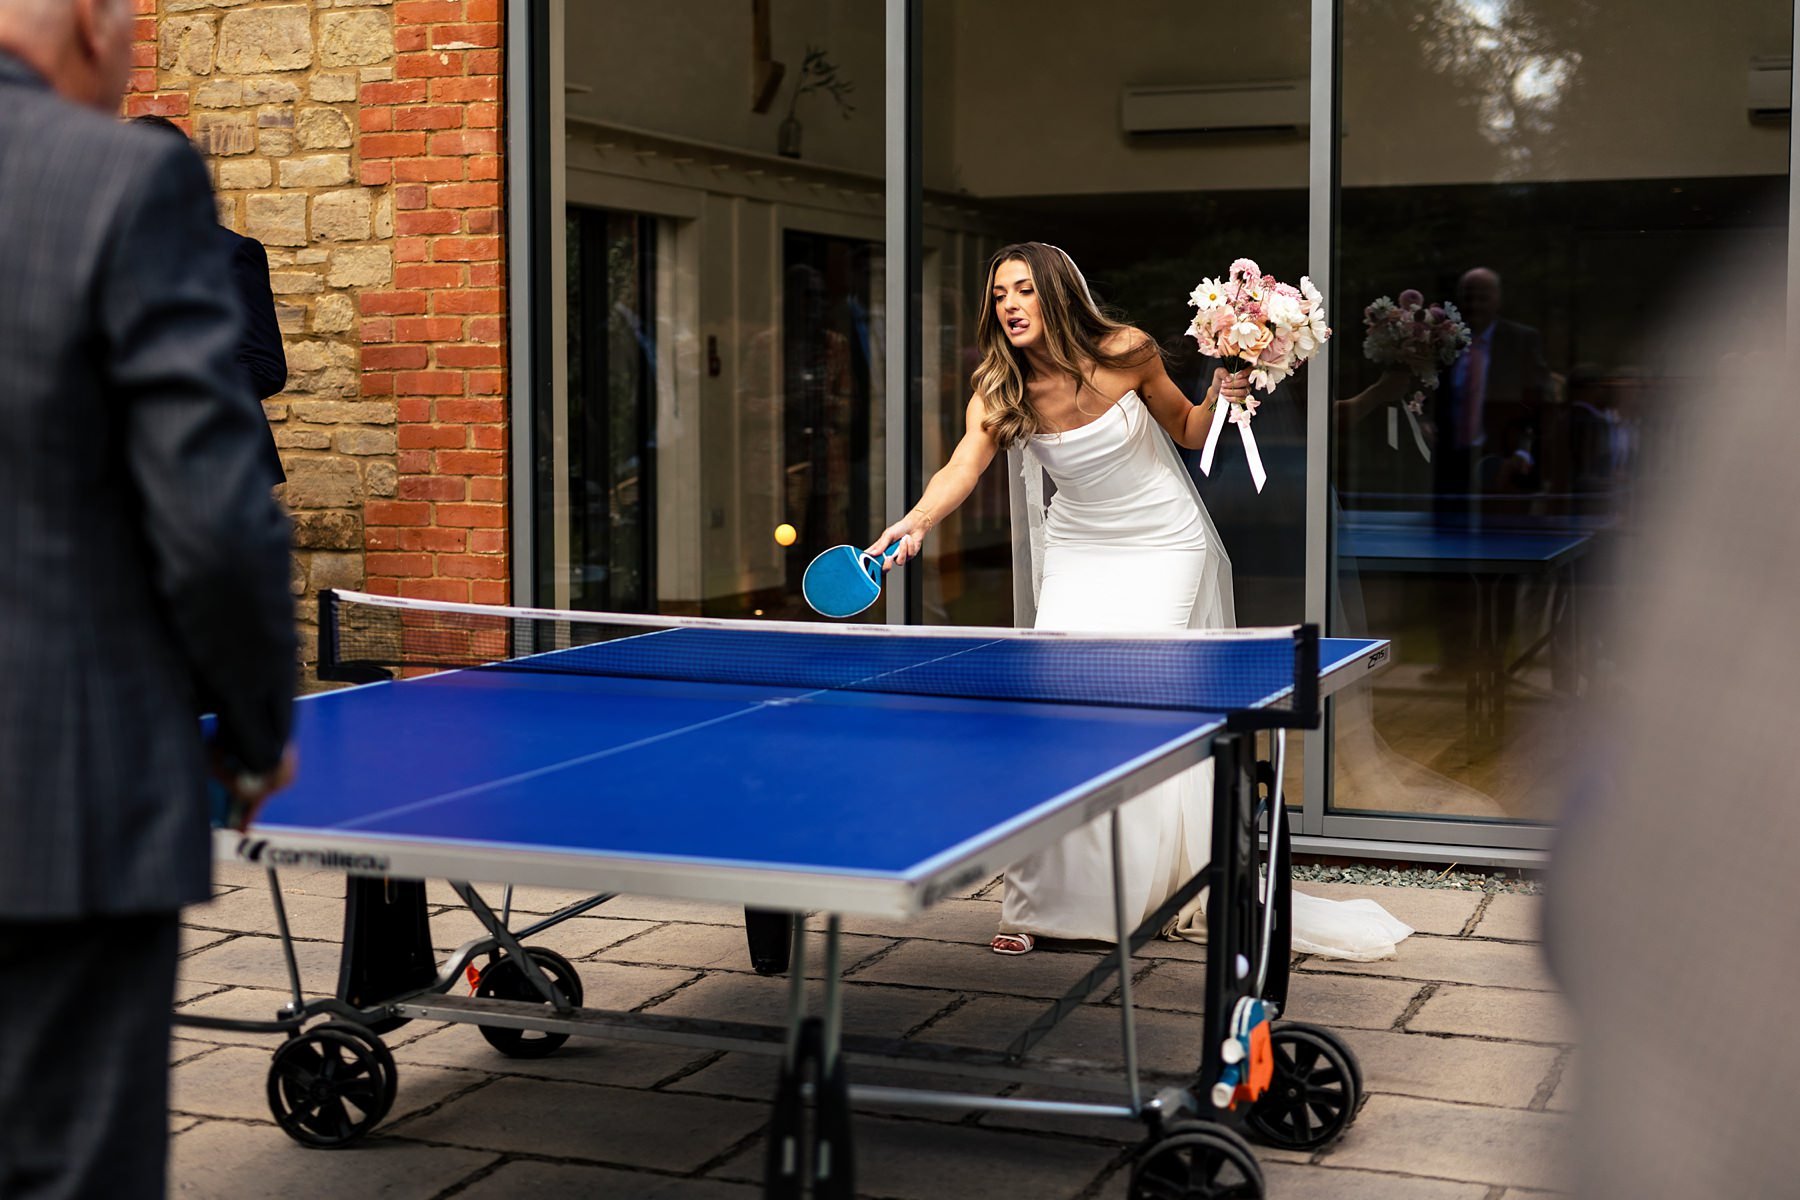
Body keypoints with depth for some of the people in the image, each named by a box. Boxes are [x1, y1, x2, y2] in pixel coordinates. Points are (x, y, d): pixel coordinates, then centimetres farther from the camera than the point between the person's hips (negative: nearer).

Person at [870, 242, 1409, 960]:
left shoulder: (1125, 355, -14)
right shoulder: (997, 396, -12)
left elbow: (1189, 433, 1)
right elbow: (960, 470, -30)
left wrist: (1220, 396, -19)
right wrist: (914, 523, -49)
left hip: (1165, 550, -2)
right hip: (1078, 554, 2)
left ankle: (1183, 891, 11)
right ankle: (1038, 906, 4)